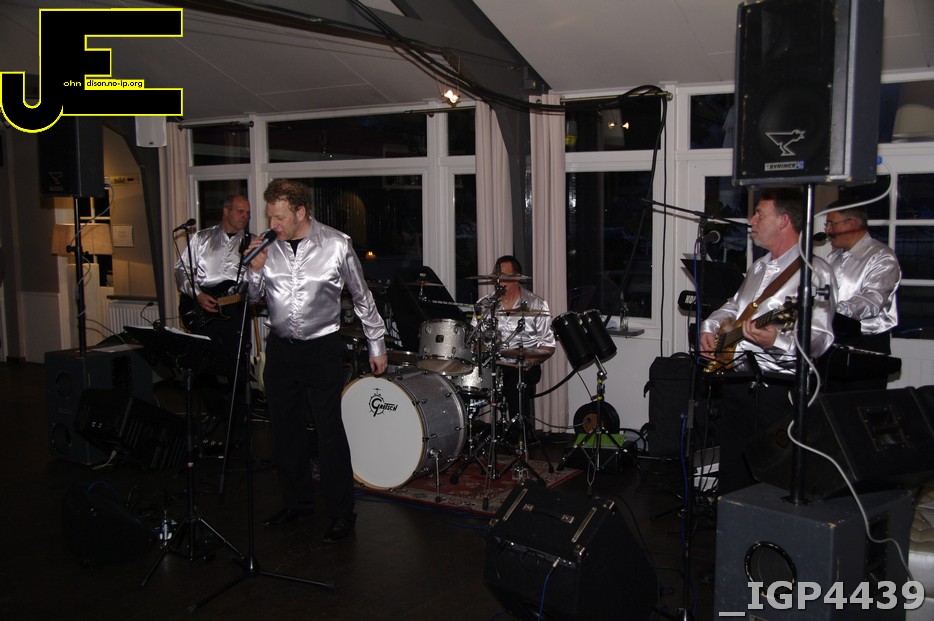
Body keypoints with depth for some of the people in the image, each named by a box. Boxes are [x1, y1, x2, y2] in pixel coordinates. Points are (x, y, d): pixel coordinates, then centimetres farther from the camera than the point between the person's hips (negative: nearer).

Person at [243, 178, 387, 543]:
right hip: (280, 349, 5)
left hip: (322, 349, -4)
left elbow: (362, 298, 0)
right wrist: (255, 269, -11)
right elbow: (254, 296, 10)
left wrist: (377, 346, 3)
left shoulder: (336, 245, -9)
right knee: (285, 429, 12)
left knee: (329, 431, -2)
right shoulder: (268, 245, 0)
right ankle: (297, 503, 29)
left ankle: (342, 514, 10)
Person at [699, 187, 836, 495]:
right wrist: (709, 328, 12)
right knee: (732, 476, 15)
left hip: (778, 389, -8)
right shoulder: (758, 267, 18)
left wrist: (777, 340, -36)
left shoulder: (814, 271, -10)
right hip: (735, 383, 8)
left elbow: (820, 337, -19)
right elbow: (732, 308, 31)